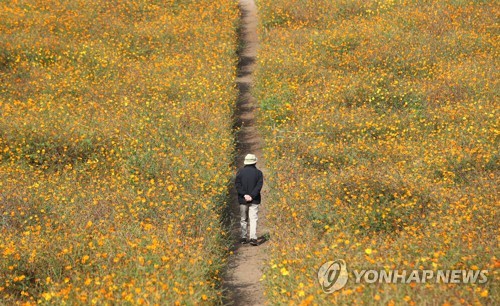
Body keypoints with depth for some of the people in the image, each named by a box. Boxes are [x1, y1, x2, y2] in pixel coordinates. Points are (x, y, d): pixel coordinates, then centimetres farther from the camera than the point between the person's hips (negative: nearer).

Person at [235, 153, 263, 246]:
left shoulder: (240, 172, 0)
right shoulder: (258, 173, -2)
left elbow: (237, 185, -7)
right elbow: (259, 185, -10)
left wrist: (244, 195, -11)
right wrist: (252, 196, -13)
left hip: (243, 200, 1)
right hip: (254, 200, -1)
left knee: (243, 219, 12)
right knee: (253, 219, -3)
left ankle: (243, 238, 13)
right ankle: (253, 238, -14)